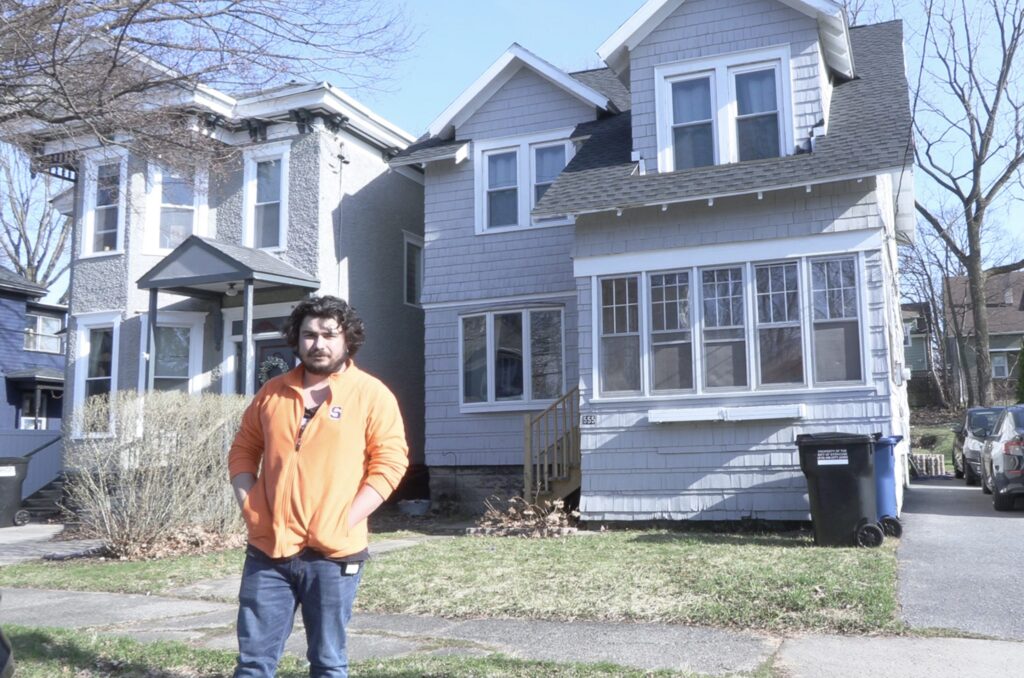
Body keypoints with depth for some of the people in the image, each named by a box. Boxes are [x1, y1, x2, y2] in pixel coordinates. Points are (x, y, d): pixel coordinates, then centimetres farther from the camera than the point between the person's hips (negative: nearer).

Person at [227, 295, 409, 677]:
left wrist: (345, 521, -13)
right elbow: (243, 450, 16)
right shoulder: (273, 393, 10)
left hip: (332, 554, -3)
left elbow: (389, 463, -7)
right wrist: (249, 507, 2)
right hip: (267, 549, 4)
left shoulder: (372, 395, -3)